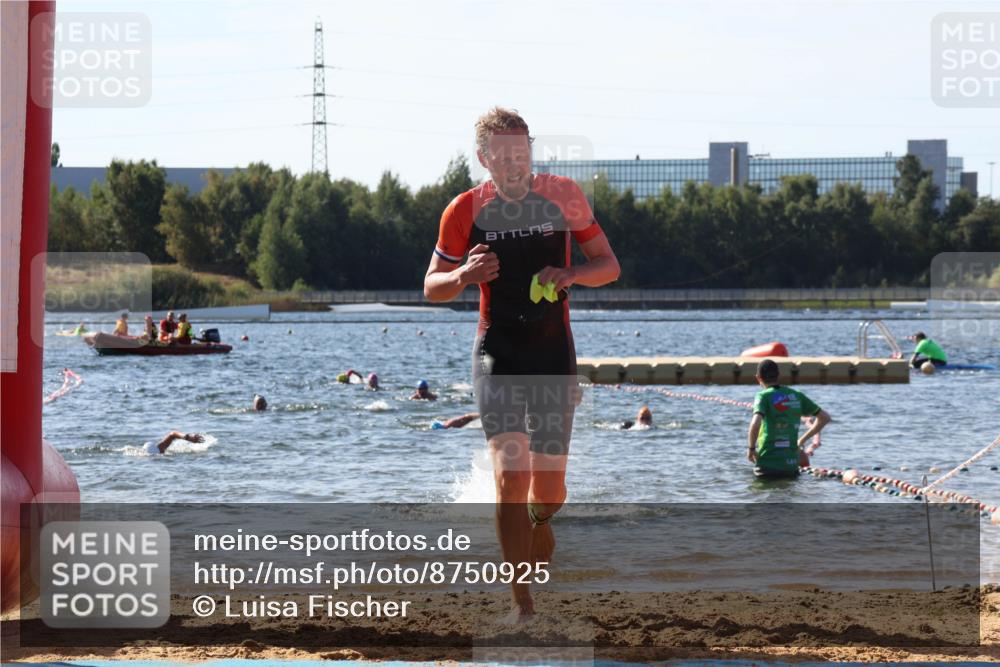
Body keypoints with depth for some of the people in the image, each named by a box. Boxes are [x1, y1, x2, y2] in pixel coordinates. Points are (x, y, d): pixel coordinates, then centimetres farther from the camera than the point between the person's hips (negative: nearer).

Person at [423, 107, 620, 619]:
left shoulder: (563, 197, -1)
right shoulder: (466, 211, -4)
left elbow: (608, 265, 5)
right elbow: (432, 288, 6)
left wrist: (571, 275, -17)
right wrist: (464, 276, -17)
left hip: (553, 352, 2)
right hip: (497, 351, -2)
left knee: (549, 489, 5)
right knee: (510, 475, -17)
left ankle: (537, 526, 43)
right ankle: (522, 603, -14)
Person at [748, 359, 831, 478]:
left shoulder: (763, 397, -5)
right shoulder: (796, 395, 10)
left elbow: (755, 423, -24)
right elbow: (825, 417, 17)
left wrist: (751, 448, -7)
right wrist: (802, 440, 22)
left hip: (767, 465, -4)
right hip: (791, 465, 4)